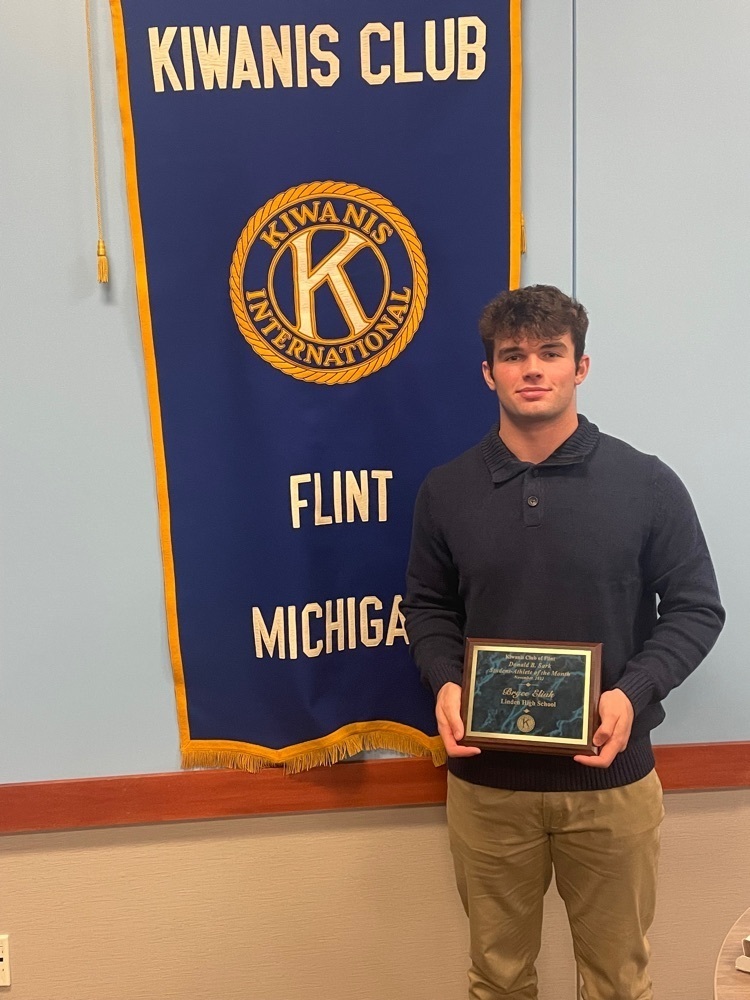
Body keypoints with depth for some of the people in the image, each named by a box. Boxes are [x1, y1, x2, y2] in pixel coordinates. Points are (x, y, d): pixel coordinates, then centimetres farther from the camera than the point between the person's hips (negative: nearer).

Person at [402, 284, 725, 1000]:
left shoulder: (647, 484, -6)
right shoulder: (446, 491, 0)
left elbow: (696, 607, -2)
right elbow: (427, 606, 8)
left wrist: (633, 691, -17)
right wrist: (444, 681, -11)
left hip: (612, 779, -1)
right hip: (485, 778, 1)